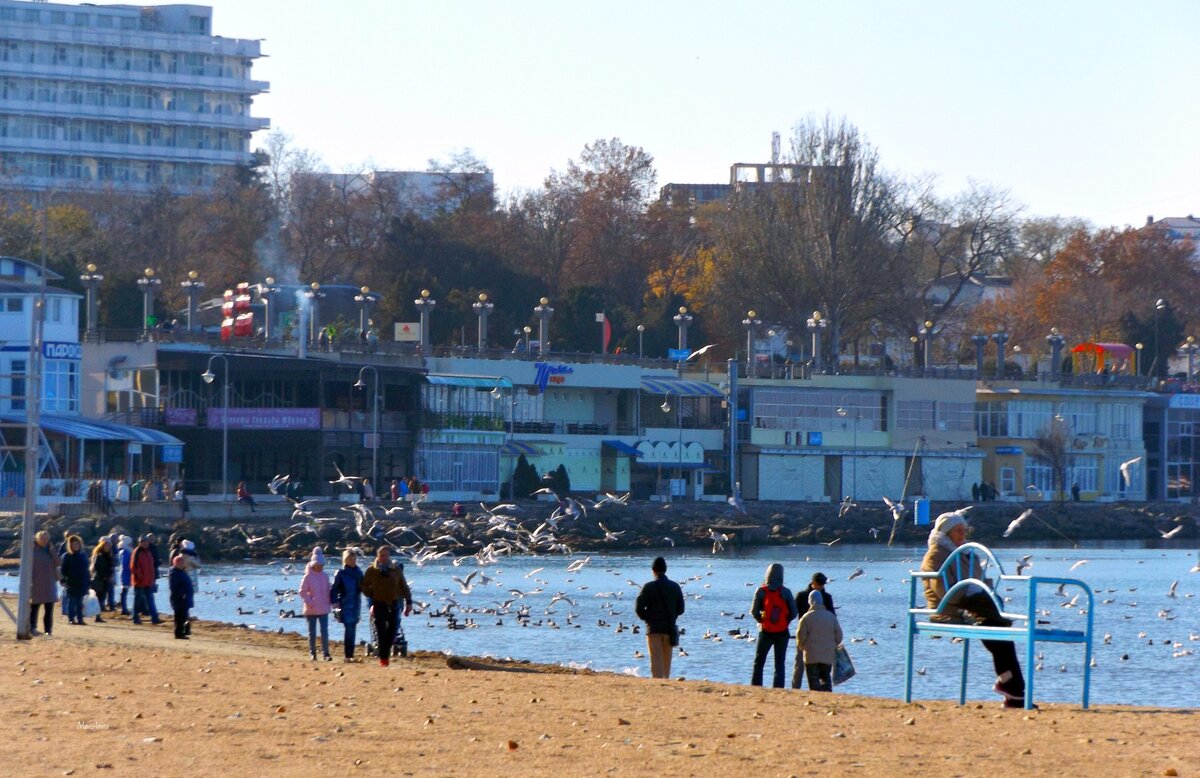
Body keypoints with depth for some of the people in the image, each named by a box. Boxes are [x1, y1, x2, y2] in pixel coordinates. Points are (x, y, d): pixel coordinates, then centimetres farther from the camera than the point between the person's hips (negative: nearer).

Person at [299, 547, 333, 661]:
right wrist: (309, 601, -14)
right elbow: (302, 591, -5)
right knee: (312, 632, 7)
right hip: (311, 610, -2)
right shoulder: (308, 576, -5)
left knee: (324, 632, -5)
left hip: (323, 609, 2)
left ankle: (325, 653, -3)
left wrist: (328, 602, 2)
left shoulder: (325, 576, 6)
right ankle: (312, 653, 17)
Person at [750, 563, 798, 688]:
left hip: (766, 632, 0)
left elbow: (754, 611, -8)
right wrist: (785, 621, 9)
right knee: (779, 664, 6)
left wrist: (761, 620, 9)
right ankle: (778, 690, -1)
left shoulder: (761, 591, -7)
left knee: (759, 662, 11)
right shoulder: (786, 592, -6)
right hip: (782, 632, 0)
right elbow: (793, 612, -6)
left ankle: (755, 687, 7)